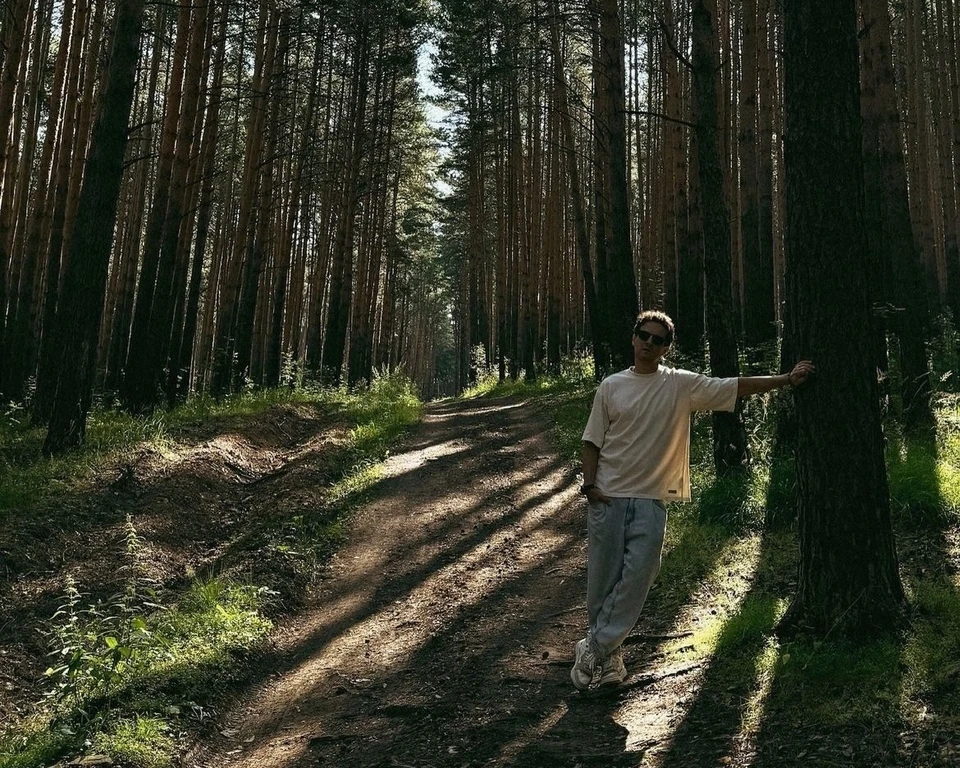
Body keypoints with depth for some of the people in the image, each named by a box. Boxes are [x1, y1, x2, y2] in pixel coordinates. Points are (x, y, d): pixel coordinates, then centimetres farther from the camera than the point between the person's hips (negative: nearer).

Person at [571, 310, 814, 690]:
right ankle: (608, 654, 19)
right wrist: (589, 483, -6)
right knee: (602, 580, 4)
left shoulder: (683, 384, 2)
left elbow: (736, 386, -3)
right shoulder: (612, 386, 3)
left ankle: (592, 649, 6)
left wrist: (786, 379, -10)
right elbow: (593, 441, 5)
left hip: (650, 500, 0)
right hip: (608, 497, 0)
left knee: (637, 577, -7)